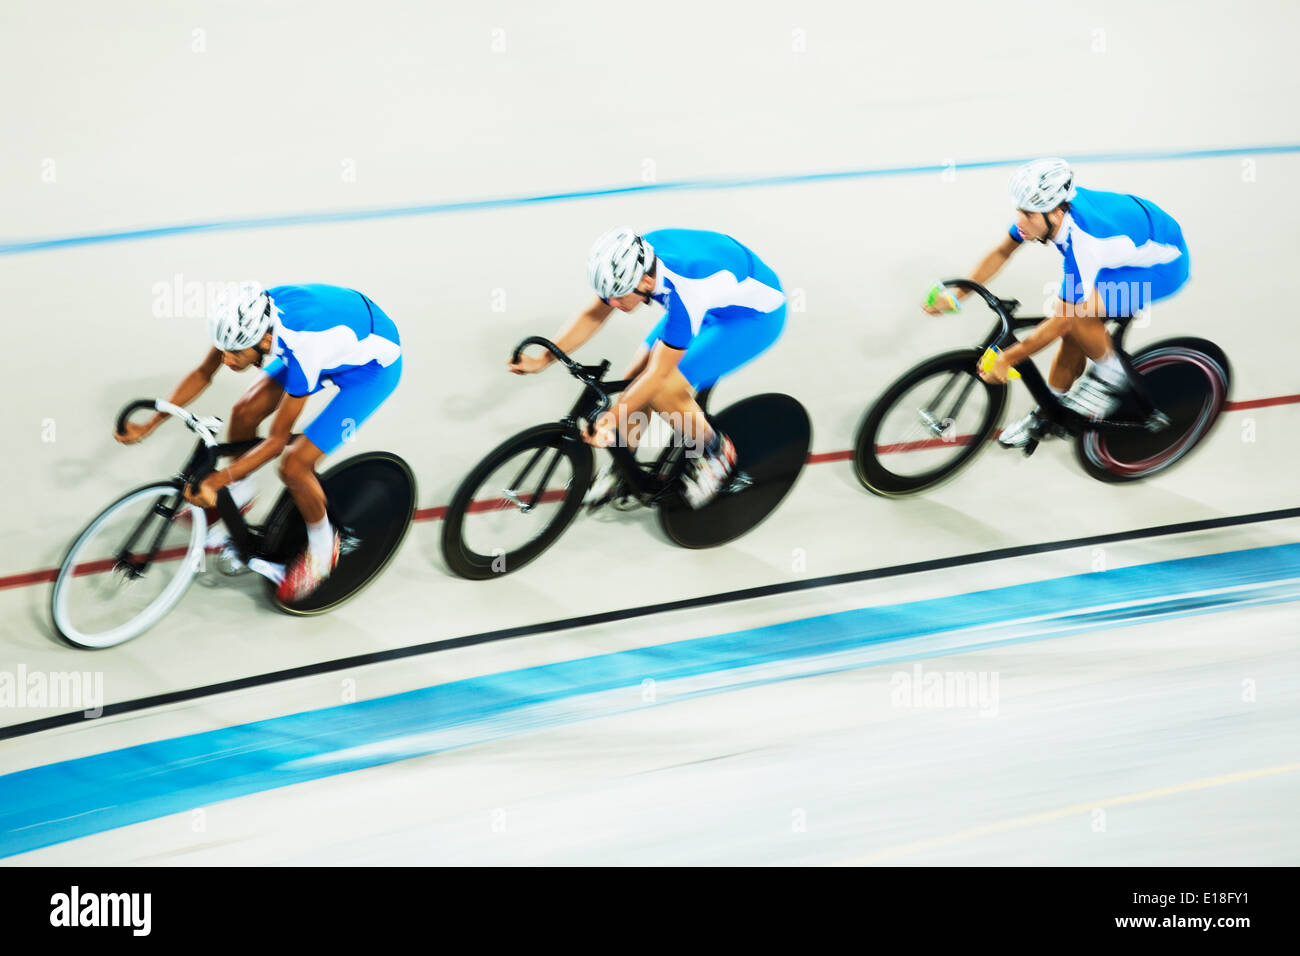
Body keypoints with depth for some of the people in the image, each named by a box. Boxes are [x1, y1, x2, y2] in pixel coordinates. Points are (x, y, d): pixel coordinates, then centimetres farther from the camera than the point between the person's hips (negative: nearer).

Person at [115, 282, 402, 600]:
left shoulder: (303, 349, -41)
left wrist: (215, 482, -31)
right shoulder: (247, 318, -23)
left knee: (293, 465, -15)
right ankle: (238, 497, 31)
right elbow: (203, 373, -5)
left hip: (374, 365, -7)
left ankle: (322, 550, 11)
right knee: (244, 413, 3)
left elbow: (276, 441, -29)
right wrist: (150, 424, -9)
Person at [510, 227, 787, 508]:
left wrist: (610, 419, -33)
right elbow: (591, 316, -7)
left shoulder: (685, 291, -40)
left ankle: (715, 454, 4)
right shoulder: (633, 261, -20)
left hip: (757, 316, -8)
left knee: (664, 390, -21)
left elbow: (659, 374, -34)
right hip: (711, 305, 8)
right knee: (634, 378, -3)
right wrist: (543, 360, -13)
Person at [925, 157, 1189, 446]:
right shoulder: (1042, 207, -19)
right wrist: (956, 296, -6)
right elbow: (1001, 253, 0)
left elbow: (1061, 322, -31)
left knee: (1075, 316, -28)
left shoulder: (1083, 241, -39)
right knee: (1073, 334, 1)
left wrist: (1006, 359, -25)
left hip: (1163, 265, -8)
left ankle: (1112, 373, -2)